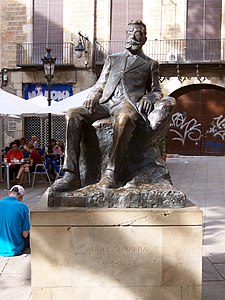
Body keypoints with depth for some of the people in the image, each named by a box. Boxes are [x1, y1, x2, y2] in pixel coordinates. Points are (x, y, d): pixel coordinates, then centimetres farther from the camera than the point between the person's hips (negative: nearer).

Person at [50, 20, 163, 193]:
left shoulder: (150, 64, 26)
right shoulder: (112, 59, 32)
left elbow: (157, 91, 19)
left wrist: (148, 98, -6)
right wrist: (93, 97, 2)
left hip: (129, 103, -3)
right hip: (106, 103, 3)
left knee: (124, 118, -42)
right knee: (73, 114, -27)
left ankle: (111, 173, -41)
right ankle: (71, 175, -34)